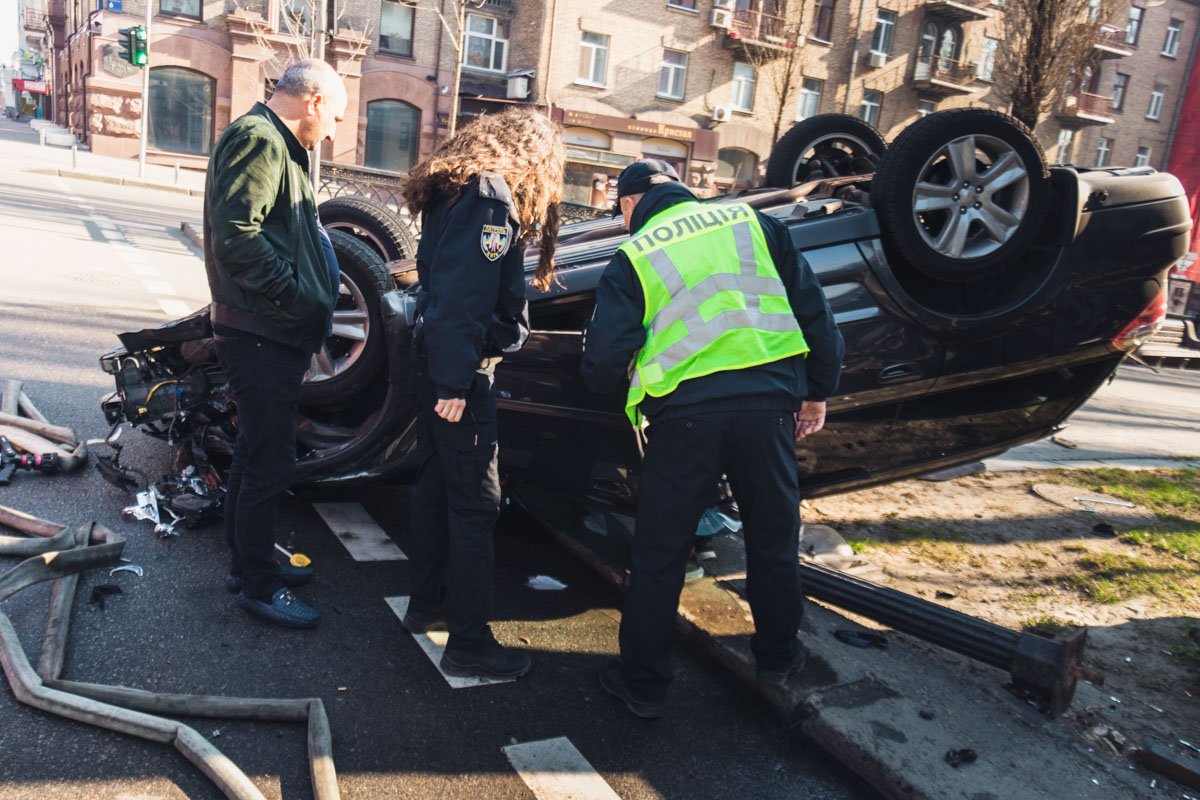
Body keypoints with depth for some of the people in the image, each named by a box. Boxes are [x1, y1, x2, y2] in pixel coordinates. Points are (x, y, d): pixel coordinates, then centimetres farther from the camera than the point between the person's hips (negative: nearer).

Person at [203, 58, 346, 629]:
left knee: (256, 453, 19)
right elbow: (235, 231, -26)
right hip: (260, 337, -11)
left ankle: (248, 564, 33)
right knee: (270, 462, -2)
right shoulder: (258, 140, -14)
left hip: (273, 335, 11)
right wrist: (296, 296, -21)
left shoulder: (275, 144, 20)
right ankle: (258, 586, 11)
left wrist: (315, 301, 12)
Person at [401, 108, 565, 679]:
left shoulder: (455, 186, 16)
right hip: (462, 368, -10)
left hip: (434, 358, 10)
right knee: (475, 501, -5)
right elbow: (466, 296, -22)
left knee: (436, 482, 17)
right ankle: (469, 643, 3)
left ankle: (426, 604, 30)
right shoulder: (493, 196, -14)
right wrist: (456, 383, -22)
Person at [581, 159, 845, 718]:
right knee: (773, 537, 21)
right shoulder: (753, 224, 12)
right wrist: (817, 391, 18)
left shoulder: (633, 259, 4)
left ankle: (642, 682, 22)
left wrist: (613, 377, 21)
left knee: (659, 553, 10)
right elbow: (812, 309, 11)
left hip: (685, 412, -3)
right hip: (767, 402, 3)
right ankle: (777, 655, 40)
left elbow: (603, 361, -2)